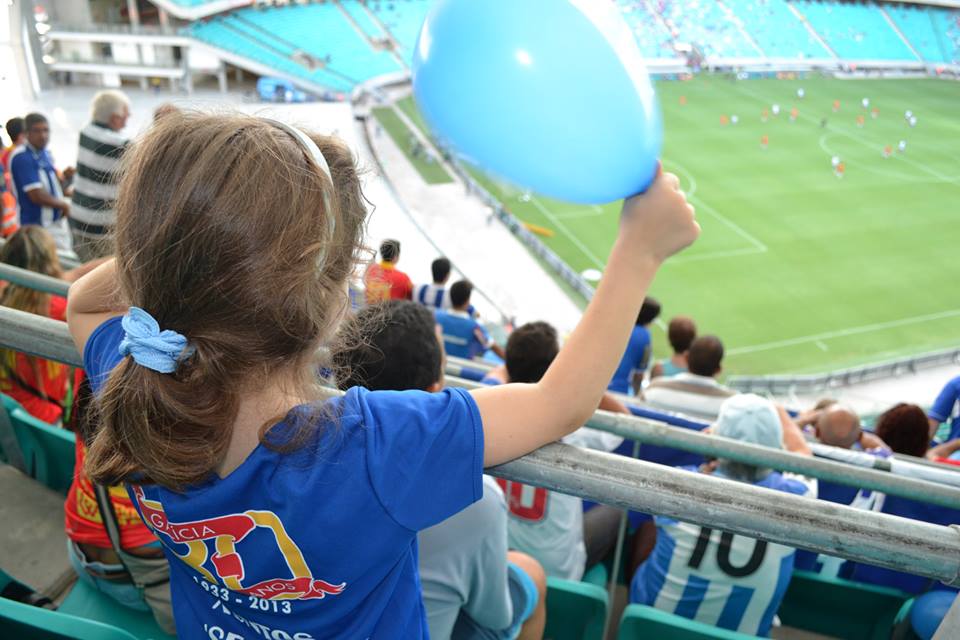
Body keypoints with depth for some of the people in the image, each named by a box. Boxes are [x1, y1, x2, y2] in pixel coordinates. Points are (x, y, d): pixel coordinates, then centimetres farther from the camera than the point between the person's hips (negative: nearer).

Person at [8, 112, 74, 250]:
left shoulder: (45, 154, 9)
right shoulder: (22, 157, -17)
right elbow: (37, 195, -23)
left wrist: (64, 177, -2)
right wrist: (63, 205, -9)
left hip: (58, 222, 9)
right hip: (37, 226, -9)